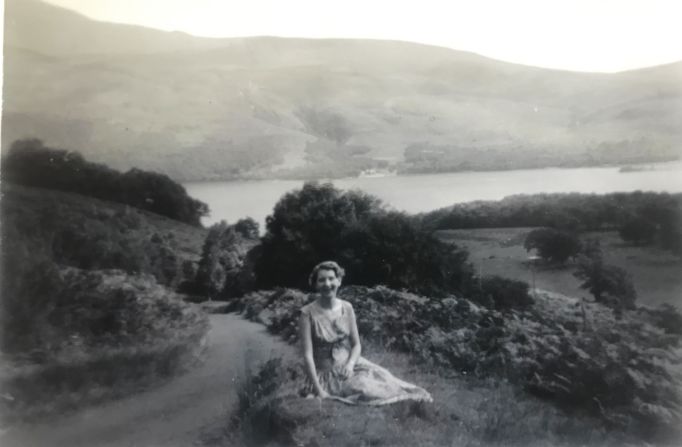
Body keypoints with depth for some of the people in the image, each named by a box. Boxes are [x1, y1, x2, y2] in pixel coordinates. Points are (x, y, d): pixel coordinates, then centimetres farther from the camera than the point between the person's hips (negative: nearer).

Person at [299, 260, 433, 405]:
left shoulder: (346, 308, 1)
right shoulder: (308, 313, -12)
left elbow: (356, 344, 6)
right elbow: (307, 355, -15)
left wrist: (350, 364, -14)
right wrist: (318, 391, -20)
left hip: (348, 367, 4)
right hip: (325, 374, -4)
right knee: (369, 392, -27)